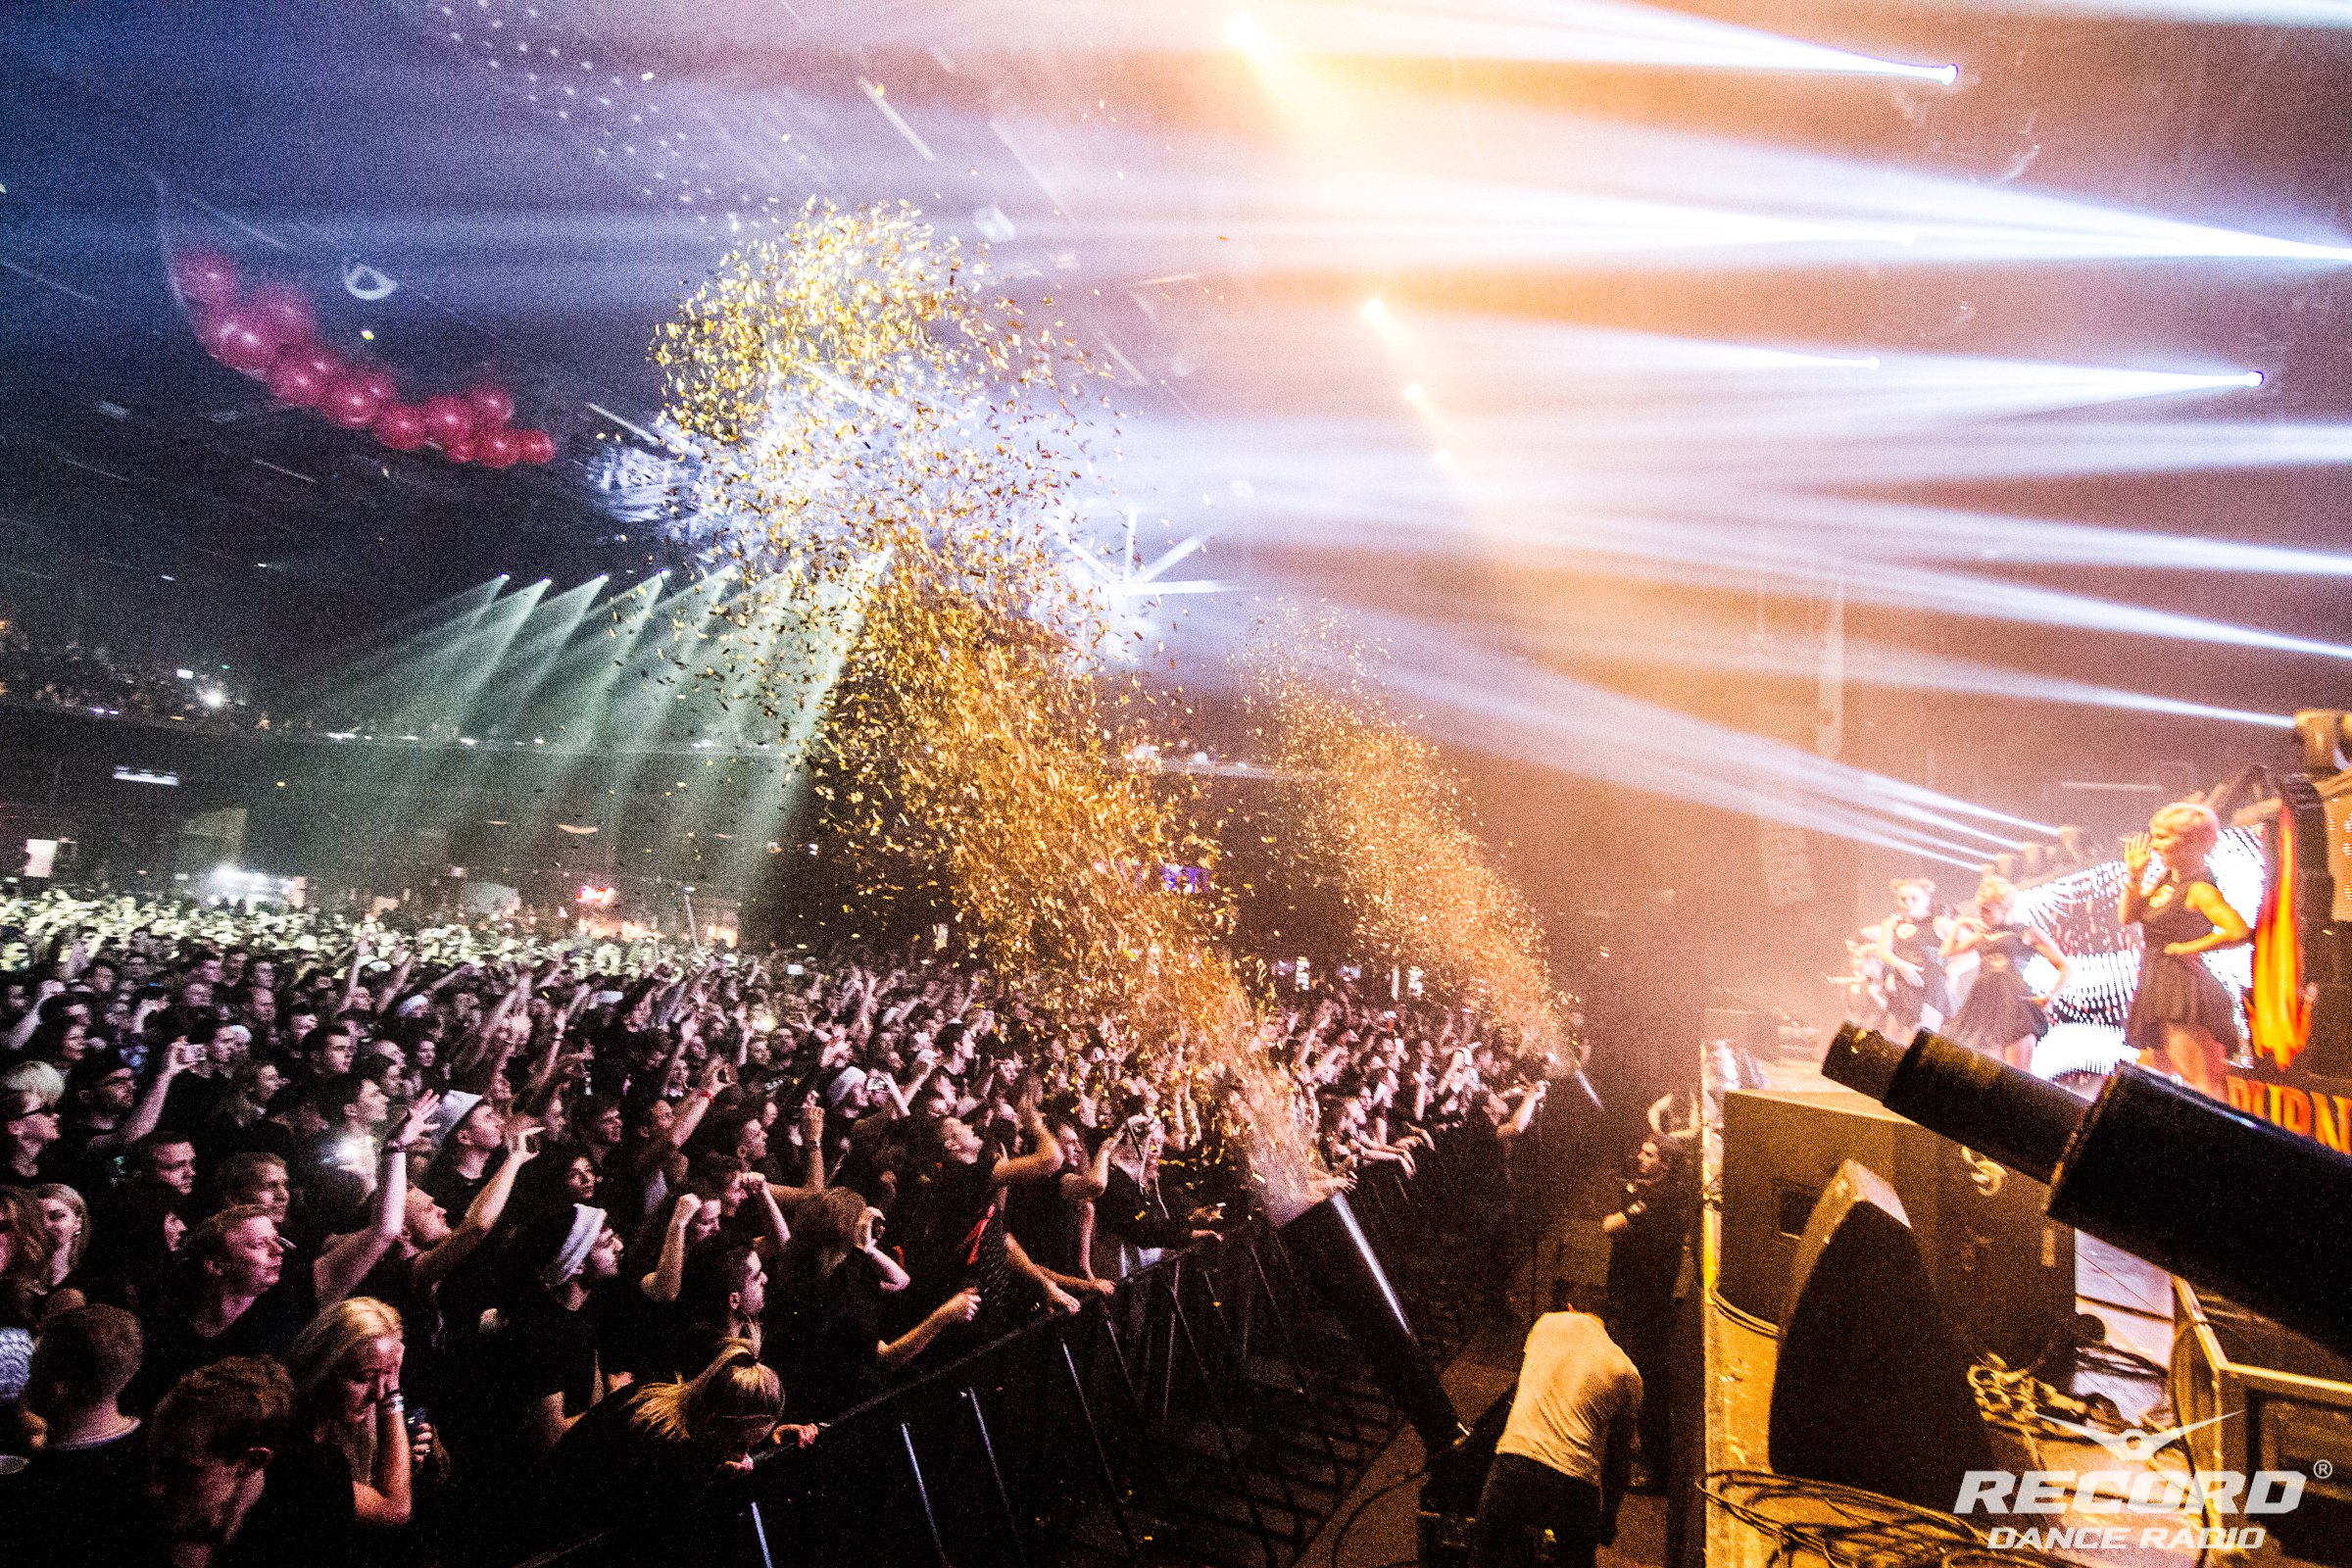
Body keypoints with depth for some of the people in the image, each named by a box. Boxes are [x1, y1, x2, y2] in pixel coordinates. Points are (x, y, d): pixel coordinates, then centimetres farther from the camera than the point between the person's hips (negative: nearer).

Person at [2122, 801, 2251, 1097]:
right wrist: (2134, 874, 3)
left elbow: (2239, 931, -28)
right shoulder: (2165, 879, 10)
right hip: (2158, 990, 10)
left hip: (2183, 996, -10)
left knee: (2202, 1087, -8)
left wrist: (2188, 947, -16)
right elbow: (2127, 917, 11)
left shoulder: (2198, 890, -16)